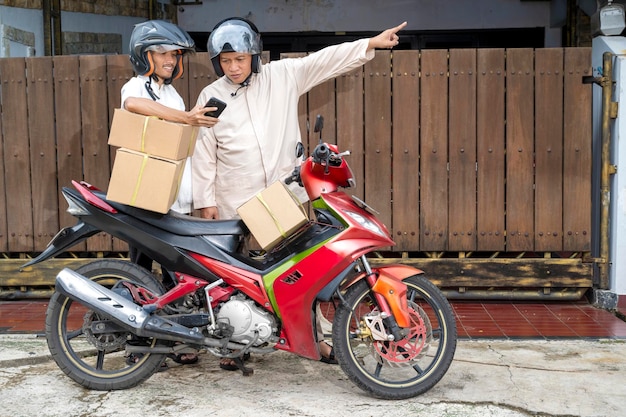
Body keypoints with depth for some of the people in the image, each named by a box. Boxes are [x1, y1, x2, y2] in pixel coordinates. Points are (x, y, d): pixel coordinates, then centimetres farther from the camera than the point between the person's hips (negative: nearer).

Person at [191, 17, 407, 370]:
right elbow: (204, 154, 2)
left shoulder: (283, 76, 1)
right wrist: (206, 201, 0)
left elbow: (326, 60, -2)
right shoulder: (211, 96, 1)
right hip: (235, 203, 0)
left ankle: (313, 336, 22)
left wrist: (372, 43, -8)